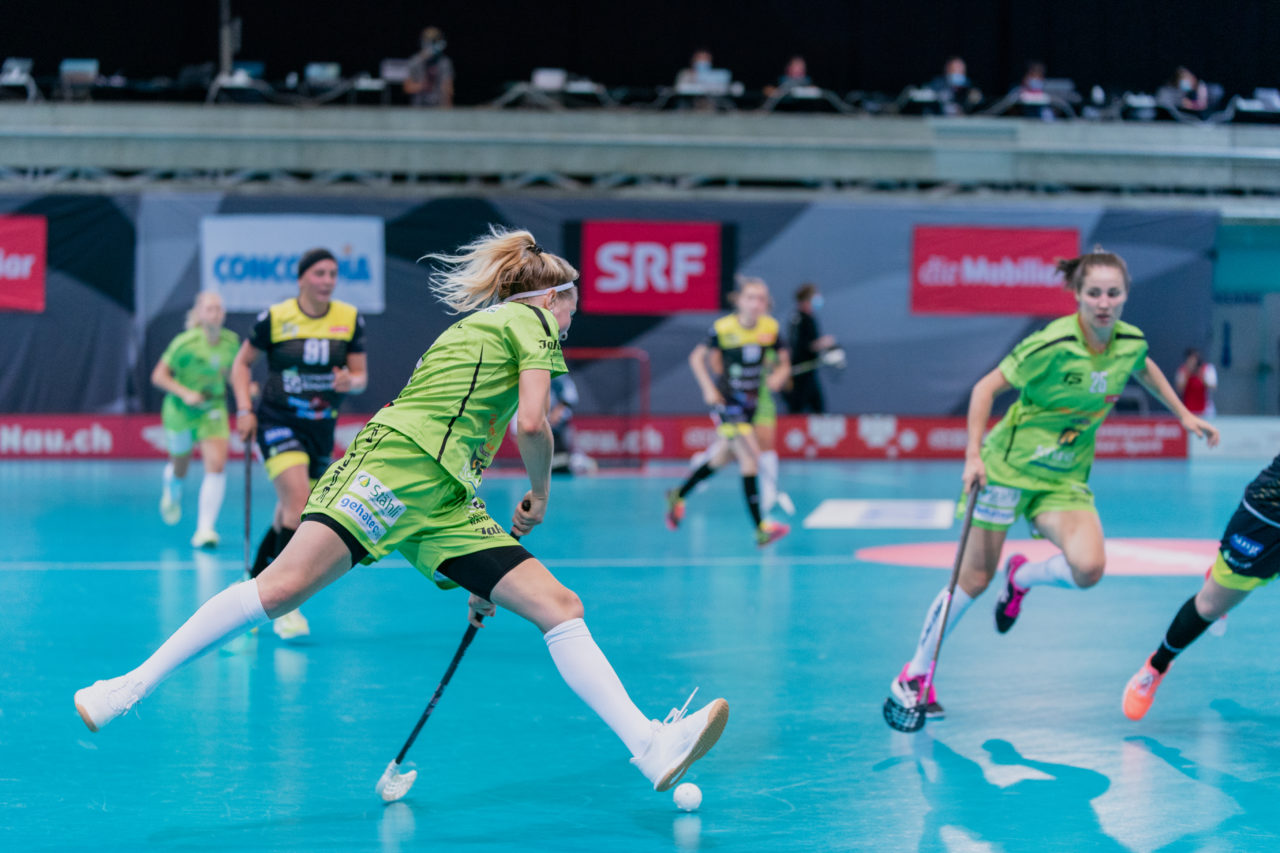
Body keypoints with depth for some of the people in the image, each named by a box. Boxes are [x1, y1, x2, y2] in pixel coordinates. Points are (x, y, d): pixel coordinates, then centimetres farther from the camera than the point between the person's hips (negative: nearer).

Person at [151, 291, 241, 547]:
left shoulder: (231, 342, -6)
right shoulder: (185, 342, -18)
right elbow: (158, 376, -12)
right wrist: (185, 393, -25)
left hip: (213, 409, 2)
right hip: (180, 411, -2)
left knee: (216, 464, -18)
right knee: (179, 468, 16)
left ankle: (205, 529, -15)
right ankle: (172, 491, 57)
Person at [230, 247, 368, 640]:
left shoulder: (350, 319, 0)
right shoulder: (275, 317, -7)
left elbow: (361, 375, 5)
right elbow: (242, 362, 5)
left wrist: (351, 381, -19)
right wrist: (244, 410, -5)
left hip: (321, 428, 5)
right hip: (278, 422, -4)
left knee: (289, 513, 15)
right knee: (298, 502, -22)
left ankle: (255, 583, 38)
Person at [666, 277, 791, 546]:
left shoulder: (771, 328, -4)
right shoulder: (723, 328, -13)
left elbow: (784, 362, 7)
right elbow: (697, 357, 0)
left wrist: (778, 375, -16)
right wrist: (708, 388, -11)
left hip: (751, 401, 5)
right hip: (727, 400, -5)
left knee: (721, 457, 18)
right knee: (750, 455, -17)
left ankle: (679, 495, 41)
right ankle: (760, 528, -18)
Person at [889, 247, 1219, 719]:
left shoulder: (1131, 342, -5)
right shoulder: (1052, 345, -22)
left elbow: (1145, 370, 21)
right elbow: (986, 387, -13)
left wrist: (1184, 415, 25)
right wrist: (974, 454, -20)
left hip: (1065, 479, 4)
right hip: (1010, 467, -4)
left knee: (1088, 568, -22)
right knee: (973, 581, 0)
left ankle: (1021, 576, 12)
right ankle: (914, 675, 18)